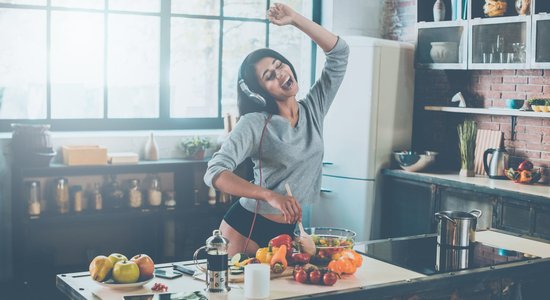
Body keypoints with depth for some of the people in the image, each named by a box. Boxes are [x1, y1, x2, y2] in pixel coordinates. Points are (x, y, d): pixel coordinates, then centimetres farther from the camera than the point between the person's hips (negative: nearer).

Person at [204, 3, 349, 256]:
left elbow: (339, 53, 2)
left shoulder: (314, 109, 3)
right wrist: (270, 196, -37)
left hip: (286, 232, 5)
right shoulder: (254, 124, -13)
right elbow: (215, 173, -24)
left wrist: (294, 19, -7)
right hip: (245, 228, -4)